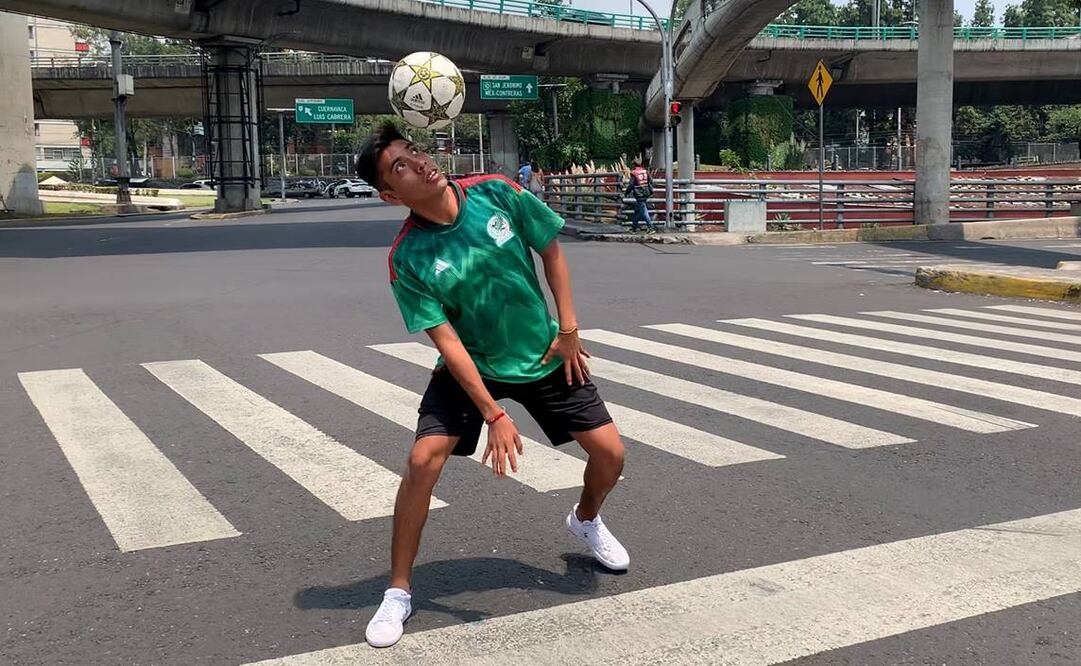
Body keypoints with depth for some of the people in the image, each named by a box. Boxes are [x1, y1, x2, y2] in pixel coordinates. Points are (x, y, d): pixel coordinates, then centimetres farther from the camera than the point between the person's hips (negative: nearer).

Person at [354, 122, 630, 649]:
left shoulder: (496, 193, -15)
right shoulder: (406, 259, -21)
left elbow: (551, 250, 0)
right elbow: (446, 340, -22)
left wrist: (568, 329, -3)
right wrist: (493, 414, -26)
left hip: (544, 354, 3)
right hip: (470, 365, -2)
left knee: (609, 452, 0)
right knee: (423, 461, -19)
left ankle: (586, 520, 37)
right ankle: (398, 592, 1)